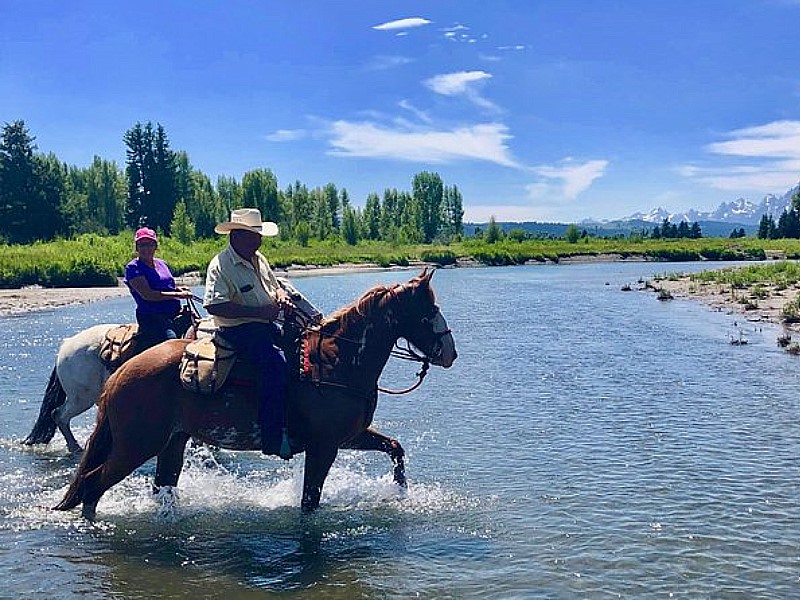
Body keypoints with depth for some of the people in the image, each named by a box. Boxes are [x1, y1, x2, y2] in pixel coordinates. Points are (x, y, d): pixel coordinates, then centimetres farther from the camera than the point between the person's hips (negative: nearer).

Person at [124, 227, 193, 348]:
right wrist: (177, 294, -15)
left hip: (176, 314, 8)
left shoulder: (162, 264, 20)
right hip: (151, 318, -8)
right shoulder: (133, 268, -1)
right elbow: (147, 294, -14)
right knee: (171, 338, -34)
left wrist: (178, 289, 8)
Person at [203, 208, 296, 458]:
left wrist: (281, 297, 0)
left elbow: (274, 285, 27)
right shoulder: (220, 265, -12)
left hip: (267, 325, 9)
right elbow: (213, 306, -22)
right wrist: (259, 311, -25)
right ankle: (274, 437, -27)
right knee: (277, 363, -30)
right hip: (239, 331, -9)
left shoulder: (259, 259, 15)